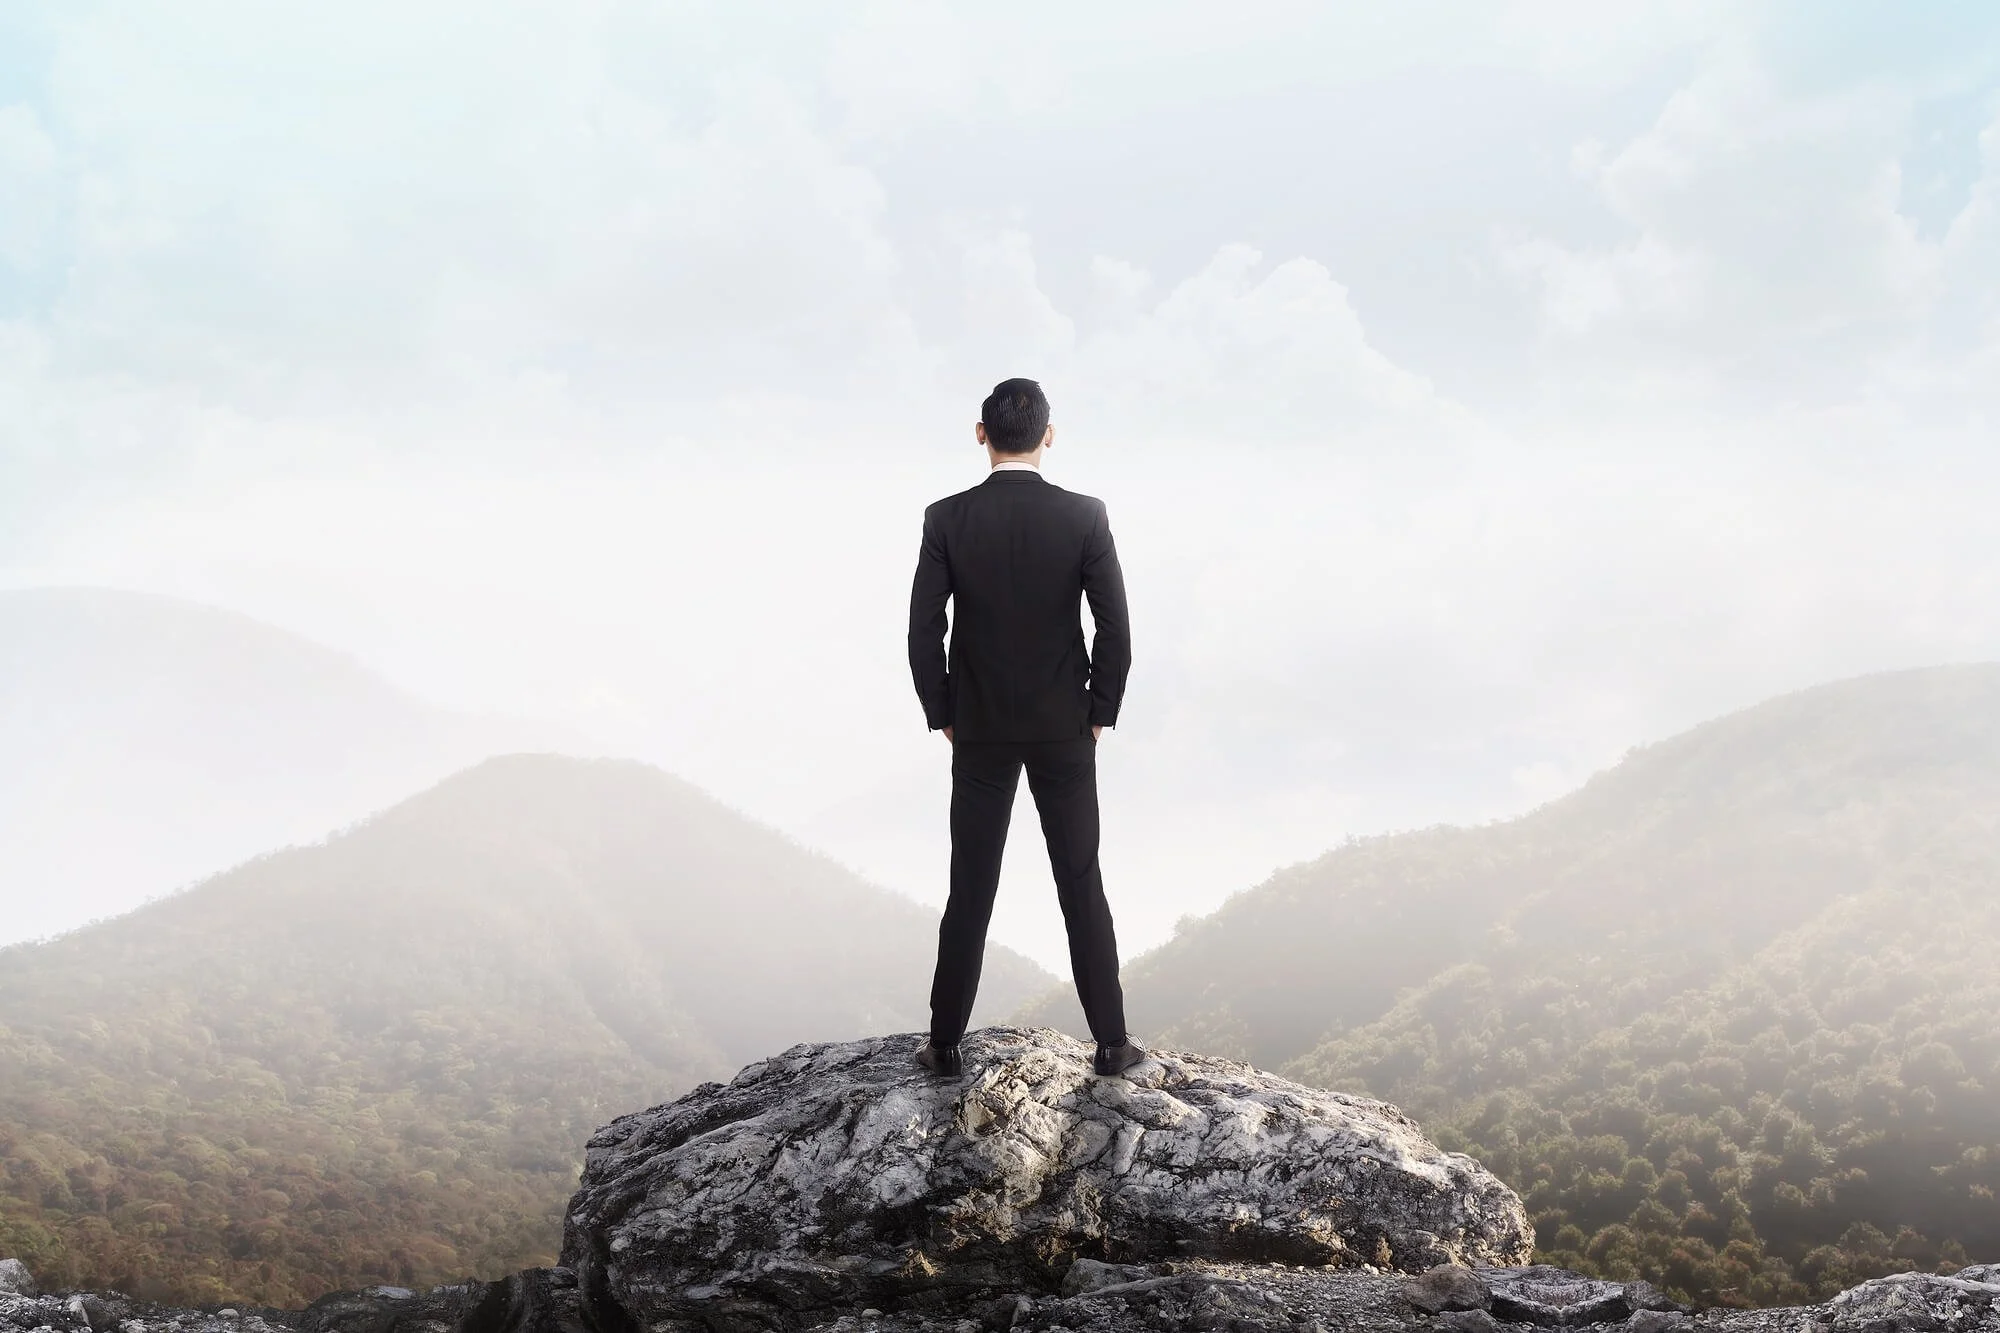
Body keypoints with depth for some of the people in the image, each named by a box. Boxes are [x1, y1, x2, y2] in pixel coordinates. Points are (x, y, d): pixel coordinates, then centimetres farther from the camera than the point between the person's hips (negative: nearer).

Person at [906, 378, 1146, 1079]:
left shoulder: (947, 519, -8)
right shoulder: (1085, 516, -9)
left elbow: (923, 634, -8)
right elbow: (1115, 631, -9)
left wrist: (944, 717, 6)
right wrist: (1100, 713, 5)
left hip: (979, 732, 0)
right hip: (1064, 731, 0)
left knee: (970, 890, 8)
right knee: (1082, 885, 7)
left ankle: (945, 1043, 13)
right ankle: (1111, 1040, 11)